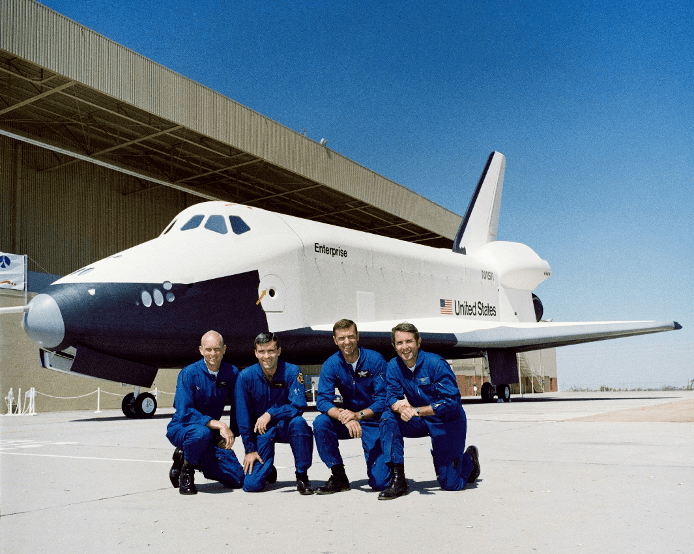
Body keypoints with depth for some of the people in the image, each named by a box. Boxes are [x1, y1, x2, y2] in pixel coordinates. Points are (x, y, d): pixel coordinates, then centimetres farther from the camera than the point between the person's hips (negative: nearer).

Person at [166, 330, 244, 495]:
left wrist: (231, 434, -4)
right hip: (181, 428, -5)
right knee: (201, 433, -41)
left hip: (211, 433, 5)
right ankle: (186, 470, -9)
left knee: (238, 479, -6)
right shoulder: (188, 374, -16)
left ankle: (190, 458, 14)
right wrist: (219, 425, -31)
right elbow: (185, 413, -24)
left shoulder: (232, 373, -3)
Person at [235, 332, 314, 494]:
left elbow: (298, 406, -22)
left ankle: (302, 476, -16)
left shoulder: (292, 372, -13)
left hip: (285, 427, 0)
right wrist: (250, 449, -7)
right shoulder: (245, 377, -10)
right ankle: (268, 469, 25)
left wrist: (271, 414, -35)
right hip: (261, 432, 1)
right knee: (251, 485, -13)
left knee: (298, 422, -37)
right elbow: (243, 416, -6)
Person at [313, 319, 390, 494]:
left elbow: (382, 400, -16)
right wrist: (345, 417, -36)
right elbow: (323, 400, -17)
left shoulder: (375, 360, -14)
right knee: (320, 423, -29)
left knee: (380, 483, -14)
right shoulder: (331, 365, -8)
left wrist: (359, 415, -33)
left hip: (374, 421, -3)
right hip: (348, 420, 3)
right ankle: (339, 477, -13)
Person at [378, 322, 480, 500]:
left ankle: (470, 458, 29)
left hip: (447, 422, -4)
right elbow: (392, 396, -10)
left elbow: (451, 401, -26)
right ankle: (397, 480, -20)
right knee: (388, 418, -25)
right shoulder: (393, 367, -8)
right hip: (420, 421, 4)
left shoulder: (436, 364, -23)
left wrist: (416, 410, -33)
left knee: (450, 484, -5)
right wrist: (399, 406, -36)